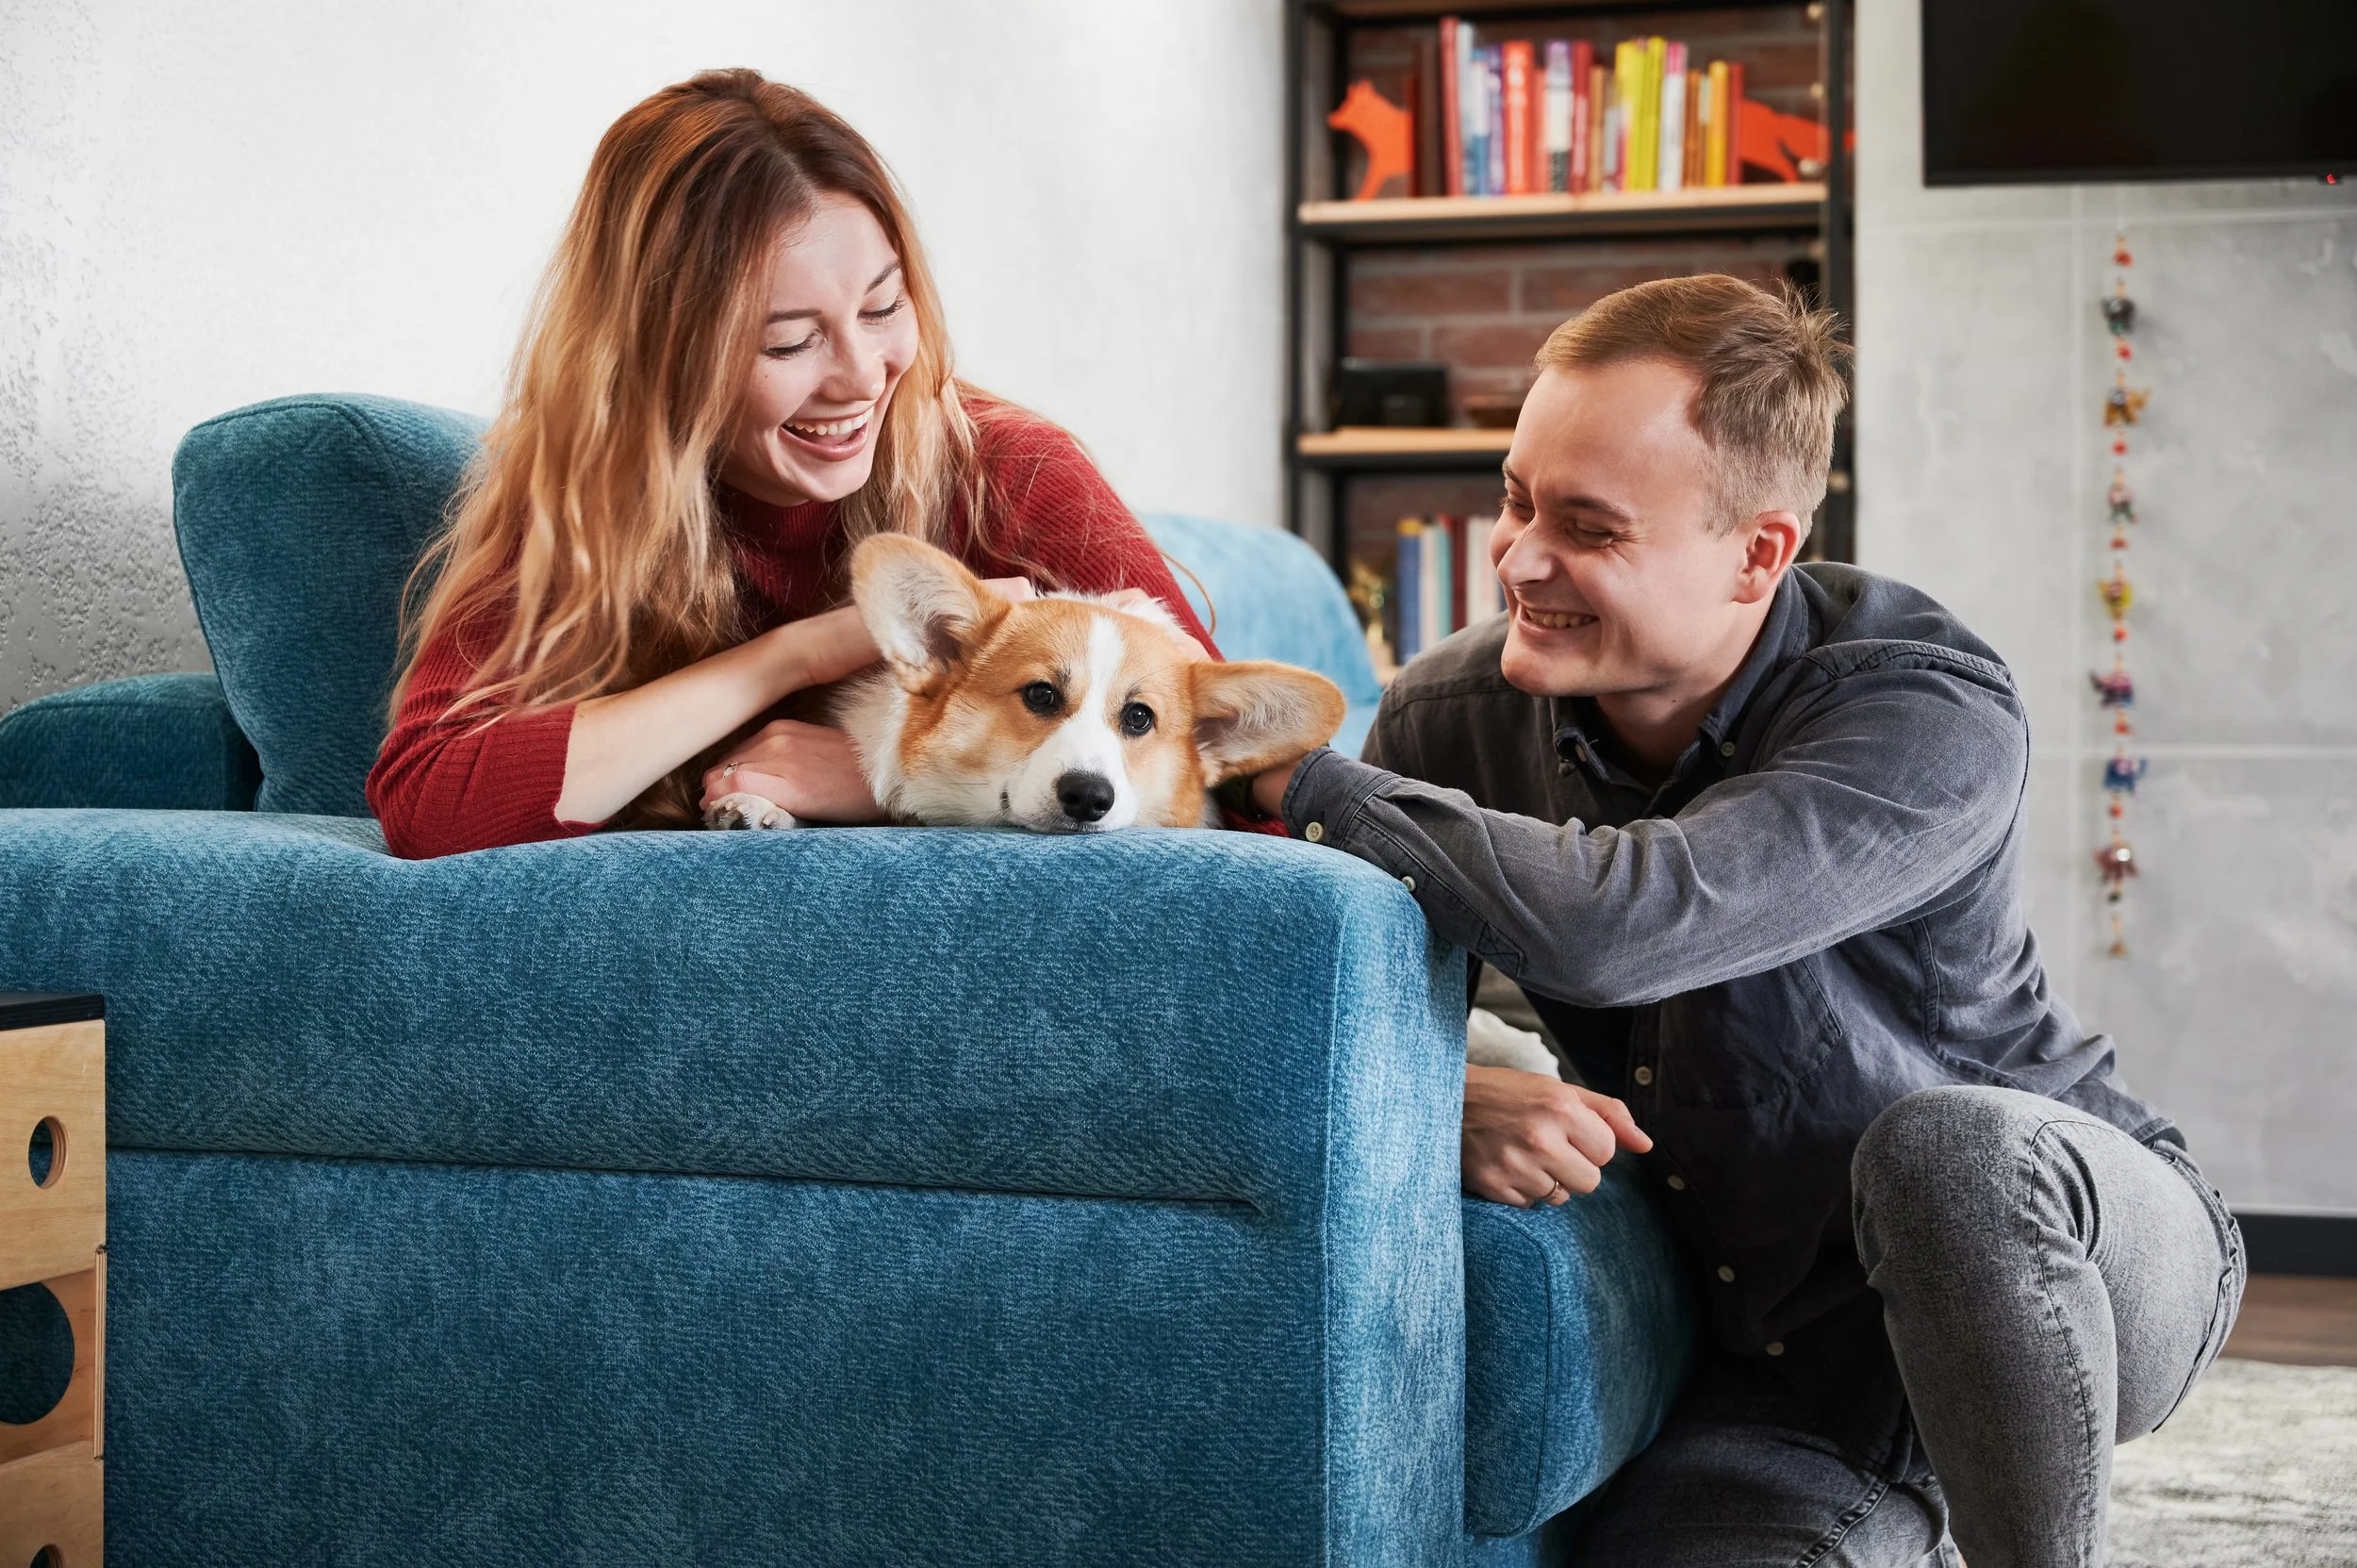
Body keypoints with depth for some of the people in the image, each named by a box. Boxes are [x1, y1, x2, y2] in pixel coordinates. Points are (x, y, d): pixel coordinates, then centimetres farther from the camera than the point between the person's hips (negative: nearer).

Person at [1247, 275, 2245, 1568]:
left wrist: (1301, 781, -29)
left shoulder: (1928, 713, -26)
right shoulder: (1453, 717, -10)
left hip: (2068, 1254, -4)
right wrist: (1448, 1104, -28)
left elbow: (1614, 928, -41)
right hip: (1776, 1365, 4)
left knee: (1947, 1148, -37)